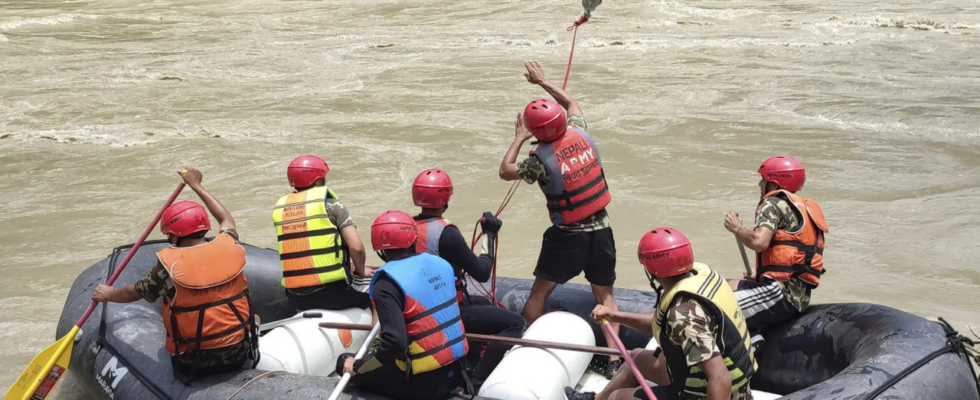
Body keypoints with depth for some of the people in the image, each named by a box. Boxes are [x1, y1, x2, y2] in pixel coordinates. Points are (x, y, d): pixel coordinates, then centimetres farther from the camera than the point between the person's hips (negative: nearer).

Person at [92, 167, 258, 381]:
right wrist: (197, 186, 30)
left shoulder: (169, 265, -14)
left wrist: (108, 294, 26)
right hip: (239, 353, 2)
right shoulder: (230, 246, -6)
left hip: (196, 363, -2)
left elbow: (134, 292, 5)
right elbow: (226, 218, 19)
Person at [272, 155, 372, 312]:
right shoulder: (328, 204, -5)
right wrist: (360, 271, 8)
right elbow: (357, 247, -13)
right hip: (332, 291, -5)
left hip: (296, 297, 5)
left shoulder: (279, 208, 9)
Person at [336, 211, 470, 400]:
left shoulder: (387, 284, -19)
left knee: (346, 363, 9)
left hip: (424, 382, -7)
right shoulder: (440, 263, 2)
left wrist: (357, 366, -12)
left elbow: (395, 342, -26)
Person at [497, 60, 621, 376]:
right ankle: (614, 357, 2)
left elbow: (505, 172, -1)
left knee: (539, 293, 12)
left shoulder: (542, 159, -19)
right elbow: (572, 104, 17)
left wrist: (519, 138, 7)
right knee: (605, 294, 11)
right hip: (600, 229, 5)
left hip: (567, 235, -5)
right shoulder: (580, 134, -6)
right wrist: (543, 81, 25)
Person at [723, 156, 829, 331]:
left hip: (780, 294, -10)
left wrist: (736, 228, -5)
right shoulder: (803, 207, 21)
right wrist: (761, 273, 21)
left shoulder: (774, 204, -6)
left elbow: (759, 242, -23)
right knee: (728, 286, 27)